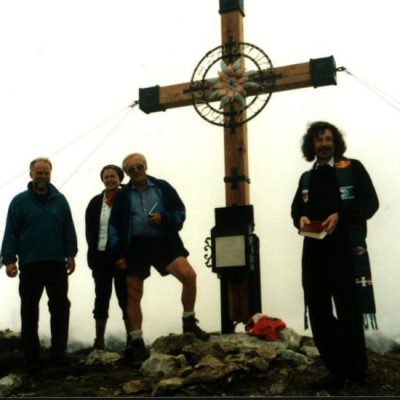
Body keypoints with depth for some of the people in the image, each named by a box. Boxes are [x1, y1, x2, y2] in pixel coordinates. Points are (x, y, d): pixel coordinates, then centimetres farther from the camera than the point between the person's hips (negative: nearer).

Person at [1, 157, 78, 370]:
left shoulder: (60, 200, 6)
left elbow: (69, 230, 6)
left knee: (60, 307, 5)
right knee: (29, 310, 6)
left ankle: (59, 352, 15)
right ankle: (30, 356, 16)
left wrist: (70, 254, 1)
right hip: (30, 264, -2)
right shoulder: (20, 201, 0)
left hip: (56, 264, 2)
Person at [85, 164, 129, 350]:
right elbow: (90, 230, 12)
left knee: (125, 296, 1)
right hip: (101, 256, 3)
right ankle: (99, 340, 12)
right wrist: (93, 254, 1)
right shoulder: (95, 203, 10)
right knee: (102, 296, 8)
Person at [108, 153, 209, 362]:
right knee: (133, 294, 1)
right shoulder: (122, 195, 10)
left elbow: (180, 212, 8)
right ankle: (137, 343, 14)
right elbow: (114, 227, 10)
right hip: (135, 246, 1)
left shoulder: (162, 187, 8)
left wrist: (163, 218, -11)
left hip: (163, 242, -1)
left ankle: (189, 322, -1)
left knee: (189, 275, -21)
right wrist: (118, 254, 2)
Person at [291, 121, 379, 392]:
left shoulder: (353, 168, 5)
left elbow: (370, 202, -4)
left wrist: (340, 215, -18)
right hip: (315, 251, 5)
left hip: (345, 249, -5)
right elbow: (296, 207, 15)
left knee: (348, 311, 0)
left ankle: (356, 373, 13)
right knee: (318, 311, 5)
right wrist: (301, 218, -9)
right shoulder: (306, 178, 20)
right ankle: (338, 370, 16)